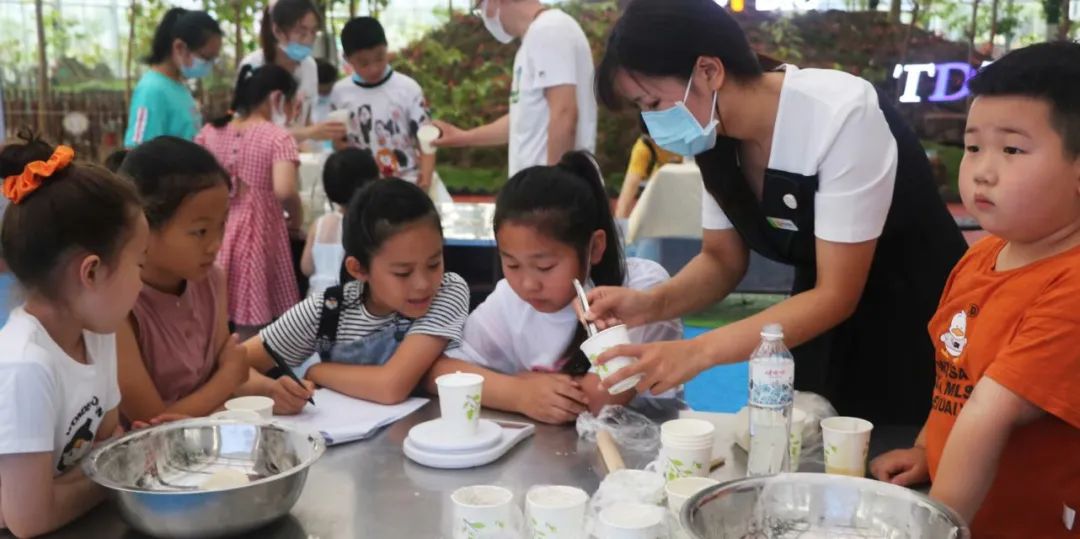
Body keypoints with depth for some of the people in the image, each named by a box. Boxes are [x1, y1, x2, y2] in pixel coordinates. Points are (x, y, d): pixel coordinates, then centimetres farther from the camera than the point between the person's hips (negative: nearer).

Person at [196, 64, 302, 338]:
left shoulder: (210, 132, 7)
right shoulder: (277, 137, -10)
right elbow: (284, 191, -23)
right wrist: (297, 218, -5)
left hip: (214, 237, 5)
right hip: (256, 239, -5)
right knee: (251, 332, 3)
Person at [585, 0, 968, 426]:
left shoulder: (840, 114, -29)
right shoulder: (714, 132, -10)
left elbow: (837, 295, -28)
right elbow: (723, 260, 0)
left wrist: (697, 352, -36)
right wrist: (653, 304, -21)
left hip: (913, 324, -5)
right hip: (825, 317, 5)